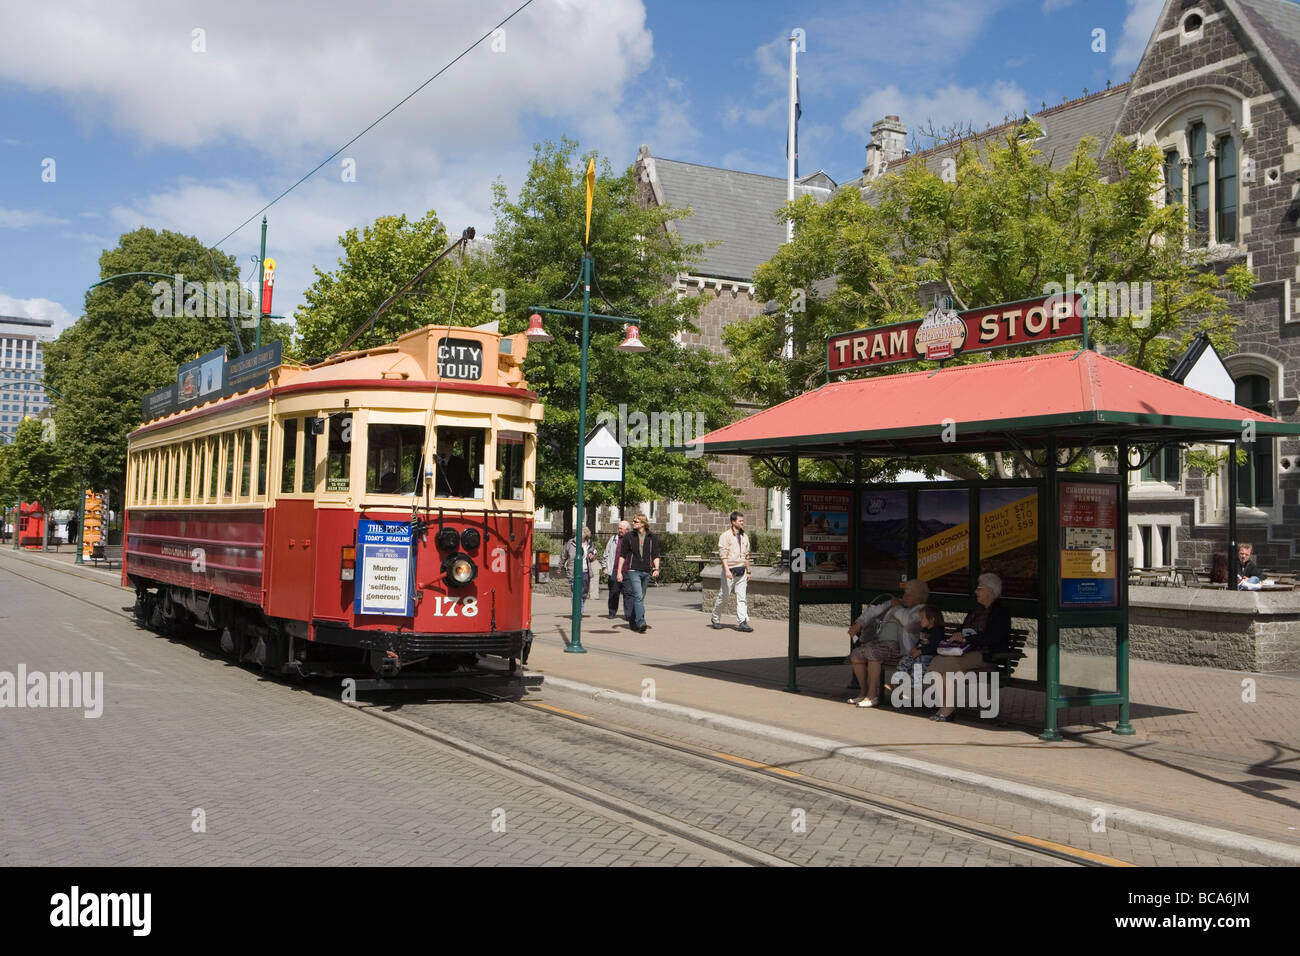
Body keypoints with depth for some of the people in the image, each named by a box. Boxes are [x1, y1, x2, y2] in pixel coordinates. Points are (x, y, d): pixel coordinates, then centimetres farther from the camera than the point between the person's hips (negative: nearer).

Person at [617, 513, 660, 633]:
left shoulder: (652, 537, 5)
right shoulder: (629, 536, 3)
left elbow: (656, 555, 7)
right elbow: (622, 555, 6)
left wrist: (656, 569, -8)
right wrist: (619, 571, 1)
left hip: (646, 572, 3)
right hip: (633, 570, -3)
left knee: (640, 598, 11)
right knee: (638, 596, -16)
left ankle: (634, 623, 23)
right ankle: (641, 623, -24)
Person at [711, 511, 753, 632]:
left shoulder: (745, 536, 14)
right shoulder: (725, 536, -6)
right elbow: (723, 554, -13)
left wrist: (748, 571, 19)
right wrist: (727, 570, -23)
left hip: (741, 571, 5)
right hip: (730, 570, -5)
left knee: (741, 598, -1)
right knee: (723, 596, 2)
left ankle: (743, 622, -5)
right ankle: (715, 619, 19)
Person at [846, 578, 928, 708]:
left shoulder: (920, 610, 3)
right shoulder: (897, 603, 25)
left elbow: (908, 621, -19)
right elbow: (874, 611, 24)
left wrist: (897, 607, -2)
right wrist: (859, 623, 8)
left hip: (898, 647, -7)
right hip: (881, 642, 7)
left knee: (871, 652, -33)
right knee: (856, 655, -16)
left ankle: (872, 696, -27)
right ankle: (863, 692, -5)